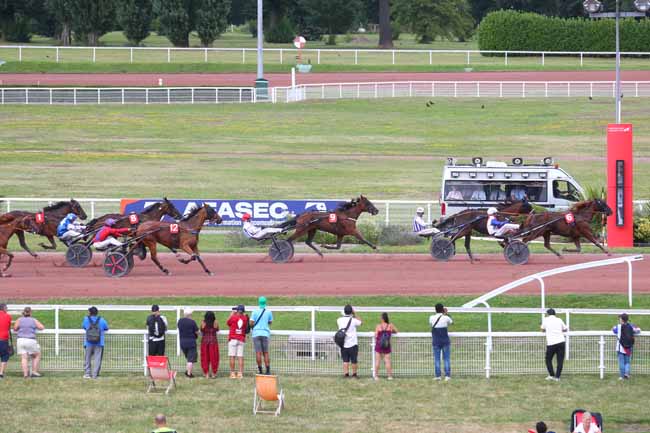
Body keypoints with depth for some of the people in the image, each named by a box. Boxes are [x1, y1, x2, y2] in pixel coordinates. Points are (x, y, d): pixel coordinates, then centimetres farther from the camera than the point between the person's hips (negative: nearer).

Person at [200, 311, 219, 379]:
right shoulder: (215, 322, -7)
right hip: (213, 341, 0)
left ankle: (206, 373, 5)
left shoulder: (203, 322, -6)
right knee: (213, 357, 7)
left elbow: (201, 331, 1)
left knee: (205, 358, 6)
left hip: (204, 341, 0)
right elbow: (217, 330, 3)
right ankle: (214, 373, 9)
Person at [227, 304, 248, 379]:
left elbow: (228, 323, 8)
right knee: (240, 356, 2)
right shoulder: (245, 318, 1)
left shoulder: (233, 317, -9)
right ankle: (240, 373, -3)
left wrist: (231, 314, 19)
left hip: (233, 339, -4)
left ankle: (232, 373, -4)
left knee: (232, 356, -1)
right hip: (241, 339, 4)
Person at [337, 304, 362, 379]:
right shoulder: (353, 320, -12)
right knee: (354, 361, 9)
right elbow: (360, 322, 7)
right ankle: (354, 374, 16)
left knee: (345, 361, 7)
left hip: (343, 344, 3)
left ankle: (346, 374, 2)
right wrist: (355, 314, 8)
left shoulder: (340, 320, -4)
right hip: (352, 344, -3)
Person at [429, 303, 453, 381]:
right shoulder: (446, 318, -7)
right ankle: (447, 375, -2)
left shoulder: (432, 318, -4)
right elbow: (451, 322, 15)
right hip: (445, 341, -1)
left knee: (436, 359, 4)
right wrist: (446, 314, 28)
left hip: (436, 341, 1)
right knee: (446, 359, 3)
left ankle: (438, 376, 0)